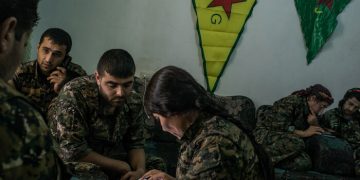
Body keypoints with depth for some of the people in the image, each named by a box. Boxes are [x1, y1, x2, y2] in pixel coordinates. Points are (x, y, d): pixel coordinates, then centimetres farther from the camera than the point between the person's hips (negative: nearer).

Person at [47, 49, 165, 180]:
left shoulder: (134, 101, -7)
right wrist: (122, 167, -21)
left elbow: (135, 144, 3)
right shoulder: (73, 94, -24)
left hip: (113, 159, 5)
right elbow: (72, 150, -26)